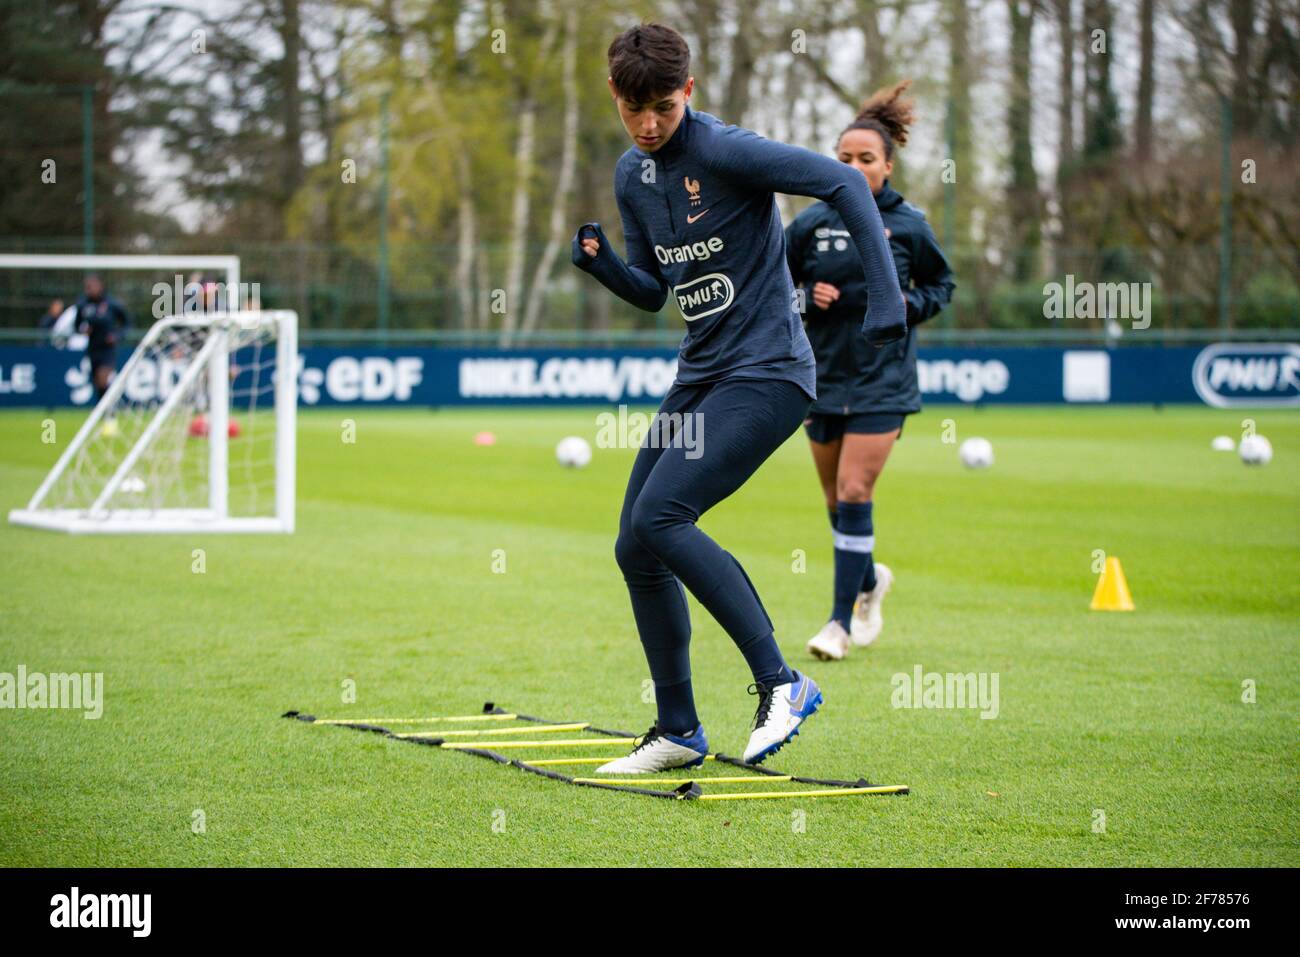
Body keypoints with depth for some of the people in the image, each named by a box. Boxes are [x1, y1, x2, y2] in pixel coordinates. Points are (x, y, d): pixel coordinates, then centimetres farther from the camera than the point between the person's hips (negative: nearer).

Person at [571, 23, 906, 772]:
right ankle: (679, 732, 16)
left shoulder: (726, 152, -15)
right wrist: (601, 262, -3)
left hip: (767, 373, -8)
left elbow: (843, 182, -19)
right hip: (700, 378, 8)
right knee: (635, 547, 4)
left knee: (658, 517, -23)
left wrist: (886, 295, -26)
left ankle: (781, 682, -16)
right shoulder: (632, 176, 10)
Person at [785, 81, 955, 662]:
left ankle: (842, 620, -5)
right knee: (836, 499, 11)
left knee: (853, 493, -12)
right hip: (823, 376, 3)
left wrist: (907, 305, -7)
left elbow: (941, 284, 12)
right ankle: (869, 580, 39)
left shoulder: (907, 226, -3)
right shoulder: (811, 223, -1)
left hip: (882, 381, -3)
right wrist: (806, 298, -11)